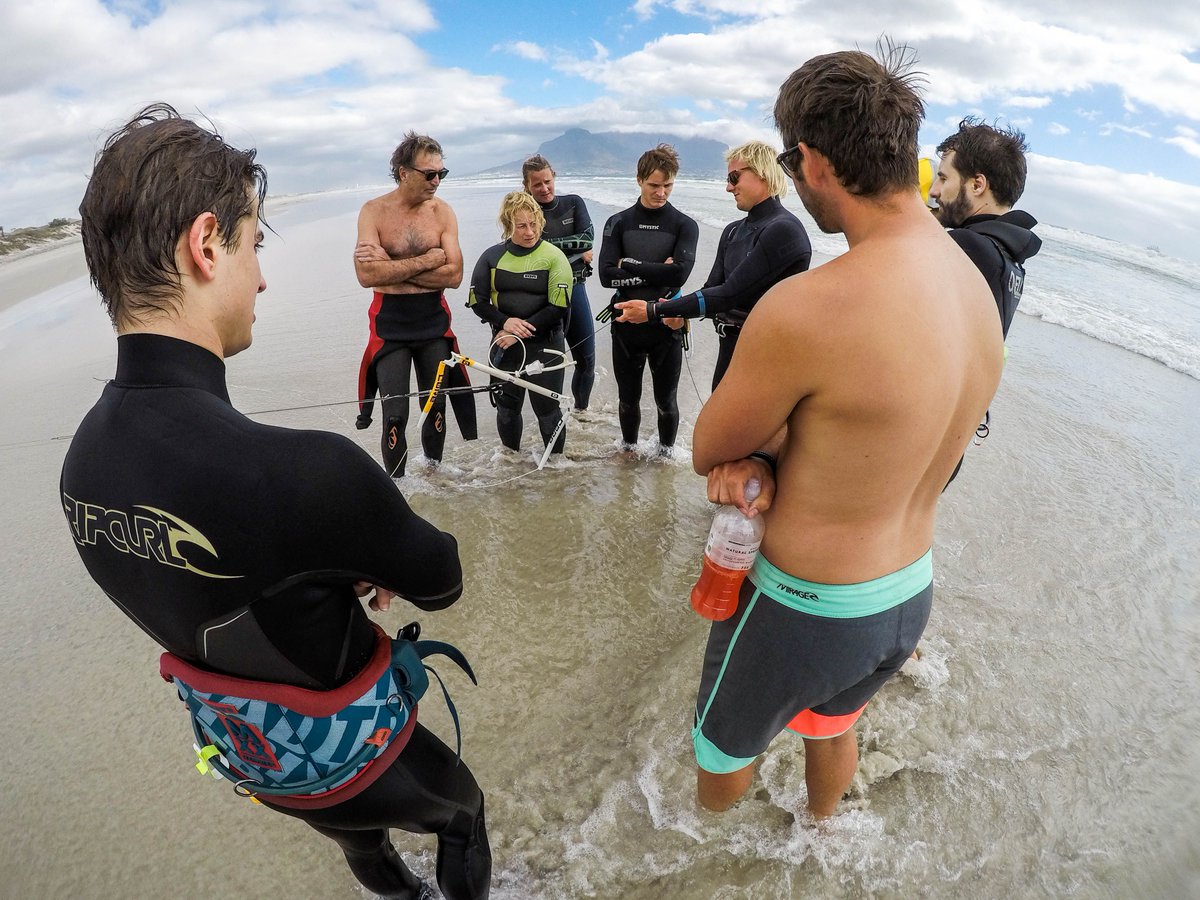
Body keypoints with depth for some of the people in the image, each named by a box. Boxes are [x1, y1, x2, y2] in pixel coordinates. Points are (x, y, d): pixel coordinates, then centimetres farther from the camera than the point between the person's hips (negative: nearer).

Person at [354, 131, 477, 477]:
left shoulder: (442, 211, -1)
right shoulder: (374, 211, -6)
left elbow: (454, 276, -12)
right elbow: (367, 275, -20)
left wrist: (391, 266, -17)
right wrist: (428, 259, -18)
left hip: (434, 323, 2)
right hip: (390, 325, -2)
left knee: (437, 408, 13)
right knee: (395, 416, -3)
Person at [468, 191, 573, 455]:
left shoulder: (553, 256, -8)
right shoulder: (492, 256, 1)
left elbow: (559, 307, -13)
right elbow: (477, 301, 3)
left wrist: (521, 331, -16)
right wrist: (505, 323, -15)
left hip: (544, 344, -3)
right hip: (503, 344, 3)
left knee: (547, 408, 2)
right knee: (506, 408, 14)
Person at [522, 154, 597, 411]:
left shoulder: (574, 203, 6)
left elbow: (588, 237, -9)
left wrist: (551, 245, -15)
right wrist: (575, 251, -17)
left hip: (574, 287, 3)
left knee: (586, 360, 7)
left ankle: (581, 410, 29)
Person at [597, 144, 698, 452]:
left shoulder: (684, 225, -2)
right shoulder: (618, 223, 2)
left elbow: (679, 273, -19)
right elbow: (607, 275, -12)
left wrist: (629, 264, -13)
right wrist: (657, 272, -17)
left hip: (666, 326, -1)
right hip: (626, 325, 2)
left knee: (666, 402, 13)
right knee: (628, 400, 17)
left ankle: (666, 452, 36)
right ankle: (628, 448, 41)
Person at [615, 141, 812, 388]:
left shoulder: (783, 230, -16)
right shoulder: (733, 231, 11)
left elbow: (730, 294, -21)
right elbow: (713, 288, 6)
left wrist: (654, 310, -21)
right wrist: (674, 307, -16)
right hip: (729, 348, 8)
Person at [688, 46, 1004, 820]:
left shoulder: (804, 307, -32)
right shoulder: (979, 290, -5)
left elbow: (707, 451, -17)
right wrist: (768, 459, -13)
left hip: (802, 610, -6)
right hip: (910, 599, 7)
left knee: (726, 743, 26)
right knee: (834, 723, 36)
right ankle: (820, 826, 66)